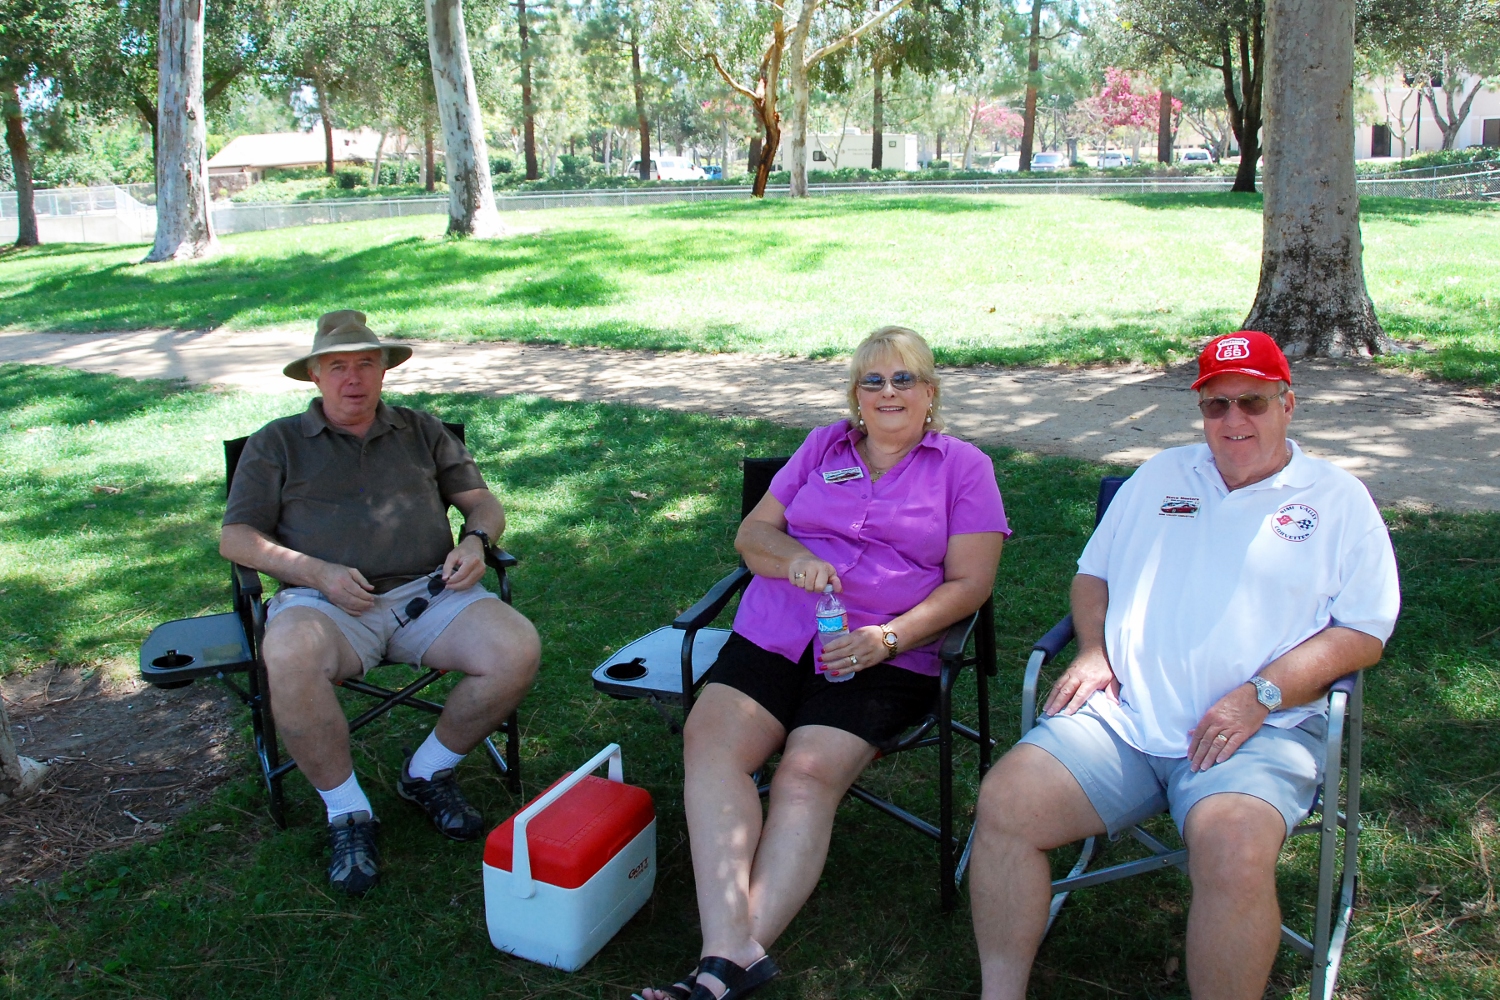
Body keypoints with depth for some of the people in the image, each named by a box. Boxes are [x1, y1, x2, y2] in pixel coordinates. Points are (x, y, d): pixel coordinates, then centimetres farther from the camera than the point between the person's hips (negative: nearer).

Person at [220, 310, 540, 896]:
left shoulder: (422, 431, 22)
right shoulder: (276, 444, 15)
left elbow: (483, 502, 20)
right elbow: (235, 539, 7)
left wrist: (476, 541, -5)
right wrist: (317, 572, -10)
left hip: (426, 592, 2)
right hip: (324, 602, -2)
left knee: (518, 649, -25)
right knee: (290, 657, -38)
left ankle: (428, 773, 1)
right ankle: (346, 811, -15)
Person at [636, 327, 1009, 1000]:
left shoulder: (963, 466, 11)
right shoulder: (824, 446, 22)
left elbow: (970, 582, 2)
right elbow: (752, 533, 17)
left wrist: (887, 637, -12)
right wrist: (795, 557, -7)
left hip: (882, 658, -3)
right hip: (772, 634, 3)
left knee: (808, 776, -28)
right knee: (709, 741, -25)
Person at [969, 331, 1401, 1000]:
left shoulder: (1337, 499, 11)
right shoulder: (1160, 476, 22)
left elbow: (1363, 634, 3)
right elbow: (1092, 574, 26)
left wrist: (1259, 696, -11)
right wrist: (1093, 653, 5)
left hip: (1262, 729, -3)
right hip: (1123, 715, 3)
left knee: (1231, 845, -35)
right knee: (1005, 801, -19)